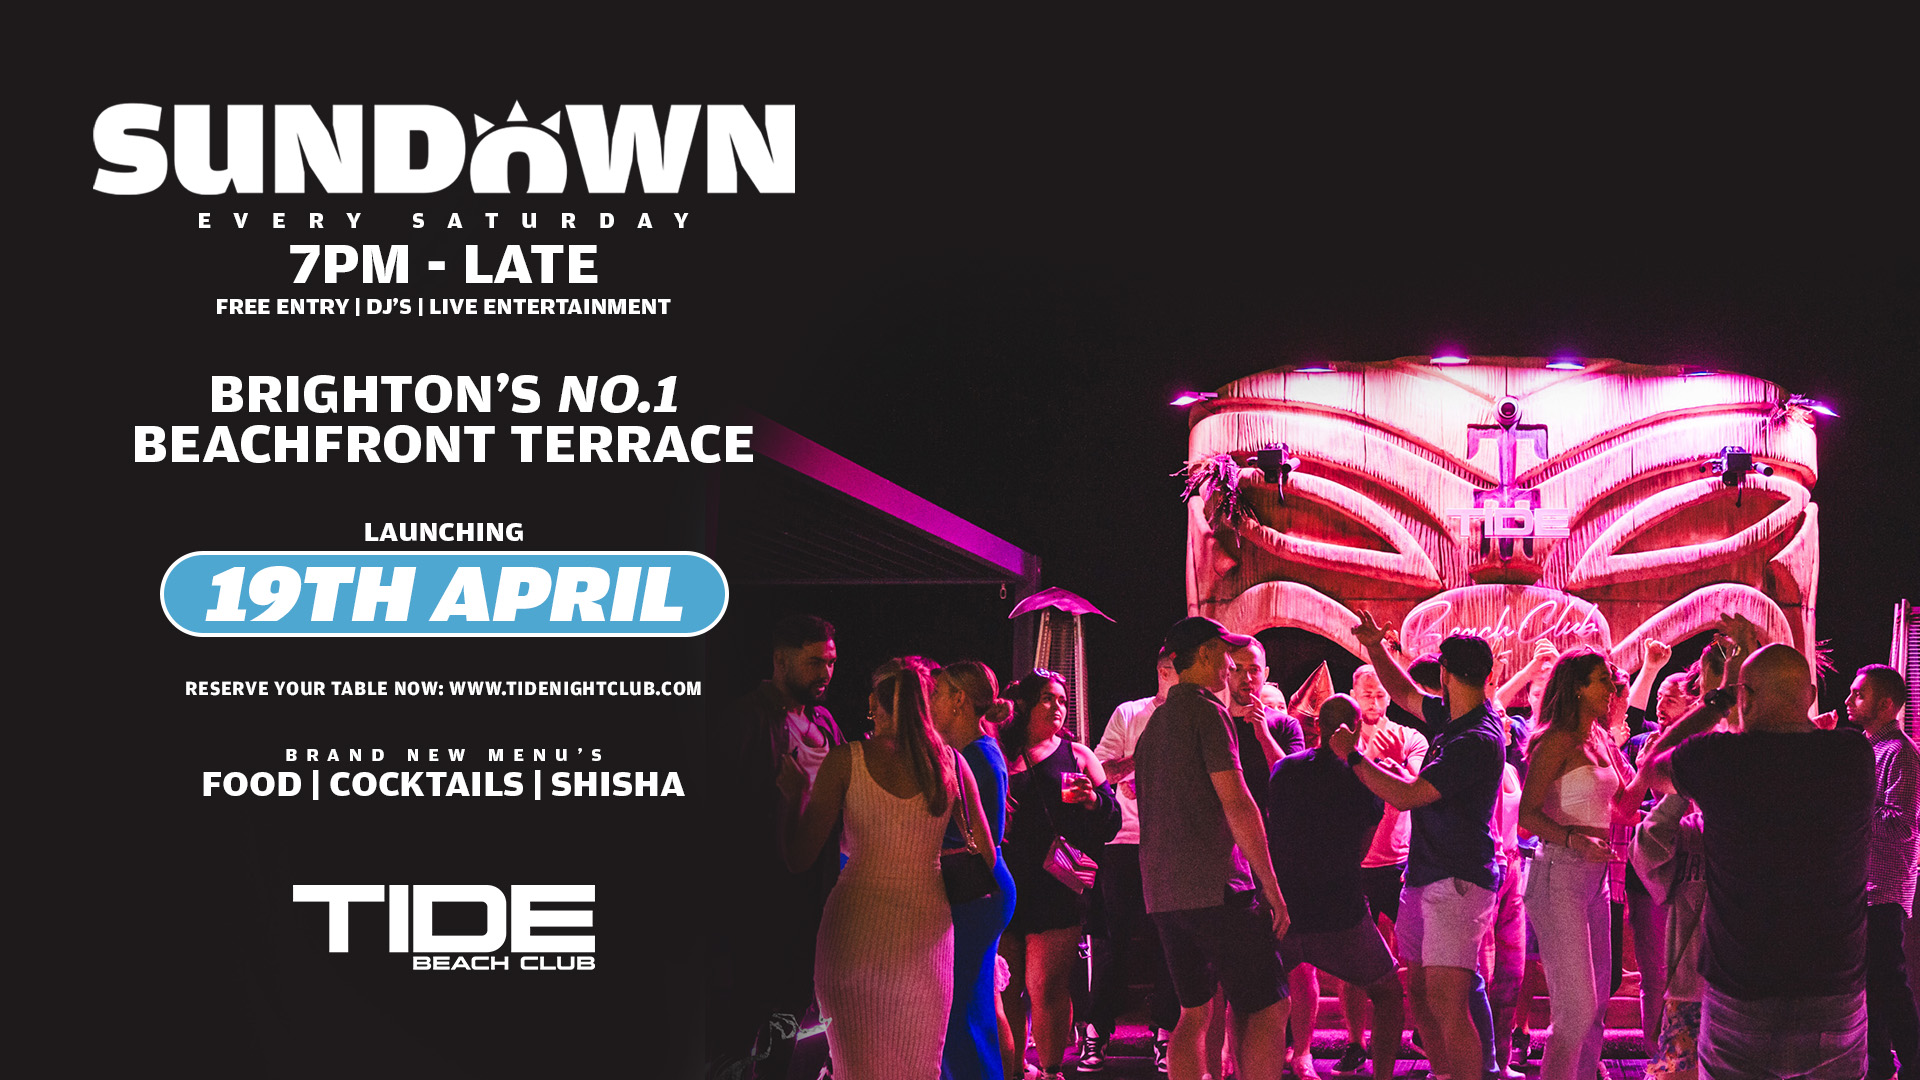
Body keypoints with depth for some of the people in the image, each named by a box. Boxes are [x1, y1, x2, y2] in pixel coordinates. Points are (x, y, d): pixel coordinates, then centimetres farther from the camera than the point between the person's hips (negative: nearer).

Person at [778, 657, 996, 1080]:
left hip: (855, 927, -2)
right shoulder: (950, 763, 2)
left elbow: (799, 858, -4)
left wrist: (794, 795, 12)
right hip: (927, 923, 2)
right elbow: (986, 856, 9)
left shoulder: (844, 760, -4)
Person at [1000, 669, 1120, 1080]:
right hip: (1005, 887, 1)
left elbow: (1110, 822, 10)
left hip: (1057, 888, -1)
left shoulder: (1077, 756, 12)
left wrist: (1092, 799, -11)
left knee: (1047, 988, -7)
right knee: (1004, 990, 2)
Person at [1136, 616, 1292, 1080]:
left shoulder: (1154, 722, 19)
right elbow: (1236, 804, -14)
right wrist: (1272, 887, -12)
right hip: (1216, 886, -9)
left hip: (1163, 893, 9)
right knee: (1266, 1010, -6)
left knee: (1194, 1014, 12)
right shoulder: (1207, 711, -7)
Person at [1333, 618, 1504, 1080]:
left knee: (1446, 1003, -18)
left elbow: (1406, 795, -20)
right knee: (1420, 997, 13)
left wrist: (1353, 756, -9)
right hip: (1425, 877, 10)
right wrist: (1375, 648, 19)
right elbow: (1405, 695, 31)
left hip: (1457, 884, -10)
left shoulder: (1477, 742, -19)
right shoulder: (1451, 720, 10)